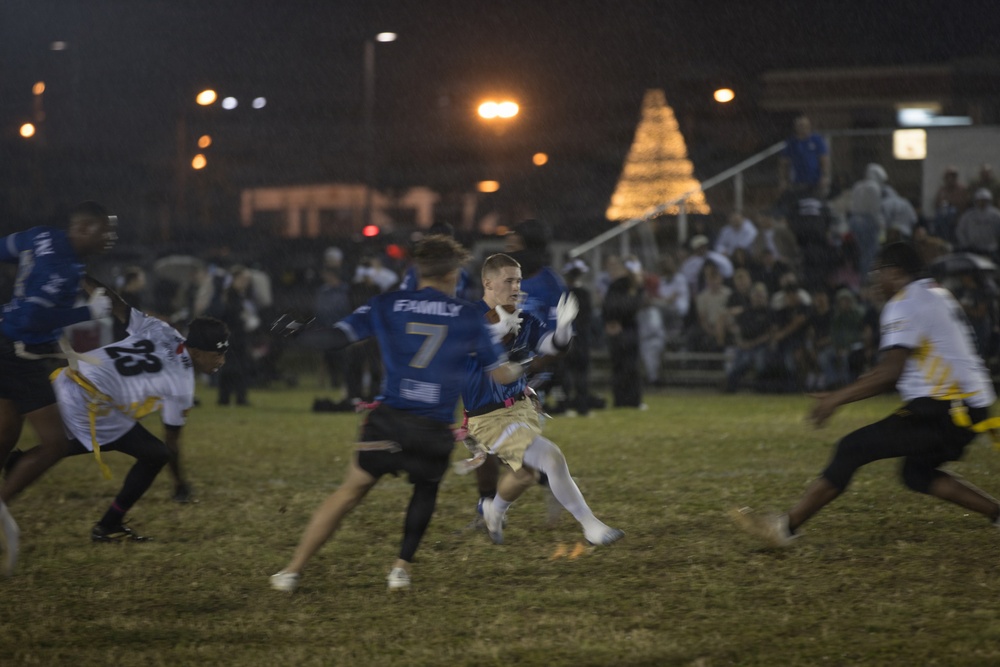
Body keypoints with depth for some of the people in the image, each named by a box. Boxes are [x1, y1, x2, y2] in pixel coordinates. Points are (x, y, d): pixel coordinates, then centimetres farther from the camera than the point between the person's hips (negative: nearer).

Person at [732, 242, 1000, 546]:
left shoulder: (905, 304, -10)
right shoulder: (937, 296, 20)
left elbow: (890, 372, -19)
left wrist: (837, 398, -11)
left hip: (941, 411, -9)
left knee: (853, 449, -8)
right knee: (917, 473, 25)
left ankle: (786, 525, -8)